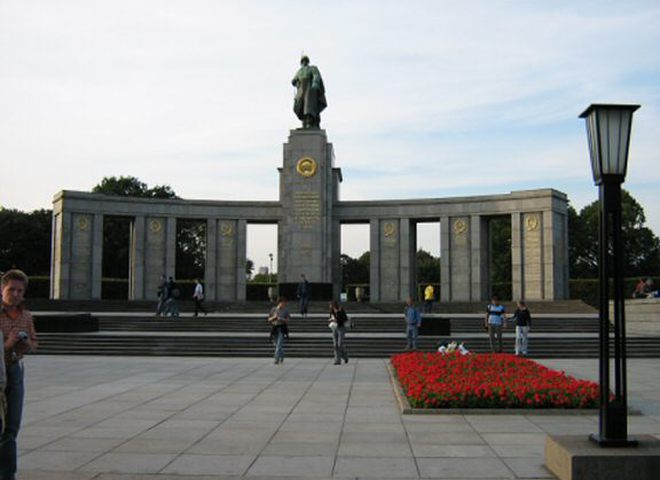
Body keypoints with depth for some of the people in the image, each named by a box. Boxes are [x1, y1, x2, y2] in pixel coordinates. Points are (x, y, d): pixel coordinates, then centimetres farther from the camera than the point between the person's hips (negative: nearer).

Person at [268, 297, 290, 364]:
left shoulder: (285, 311, 3)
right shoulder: (273, 309, 5)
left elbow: (288, 320, 1)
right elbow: (269, 320, 8)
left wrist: (281, 319, -15)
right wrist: (274, 317, -11)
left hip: (282, 329, -2)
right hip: (274, 328, 2)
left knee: (279, 344, -14)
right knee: (276, 344, 9)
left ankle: (276, 358, -17)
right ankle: (281, 357, 31)